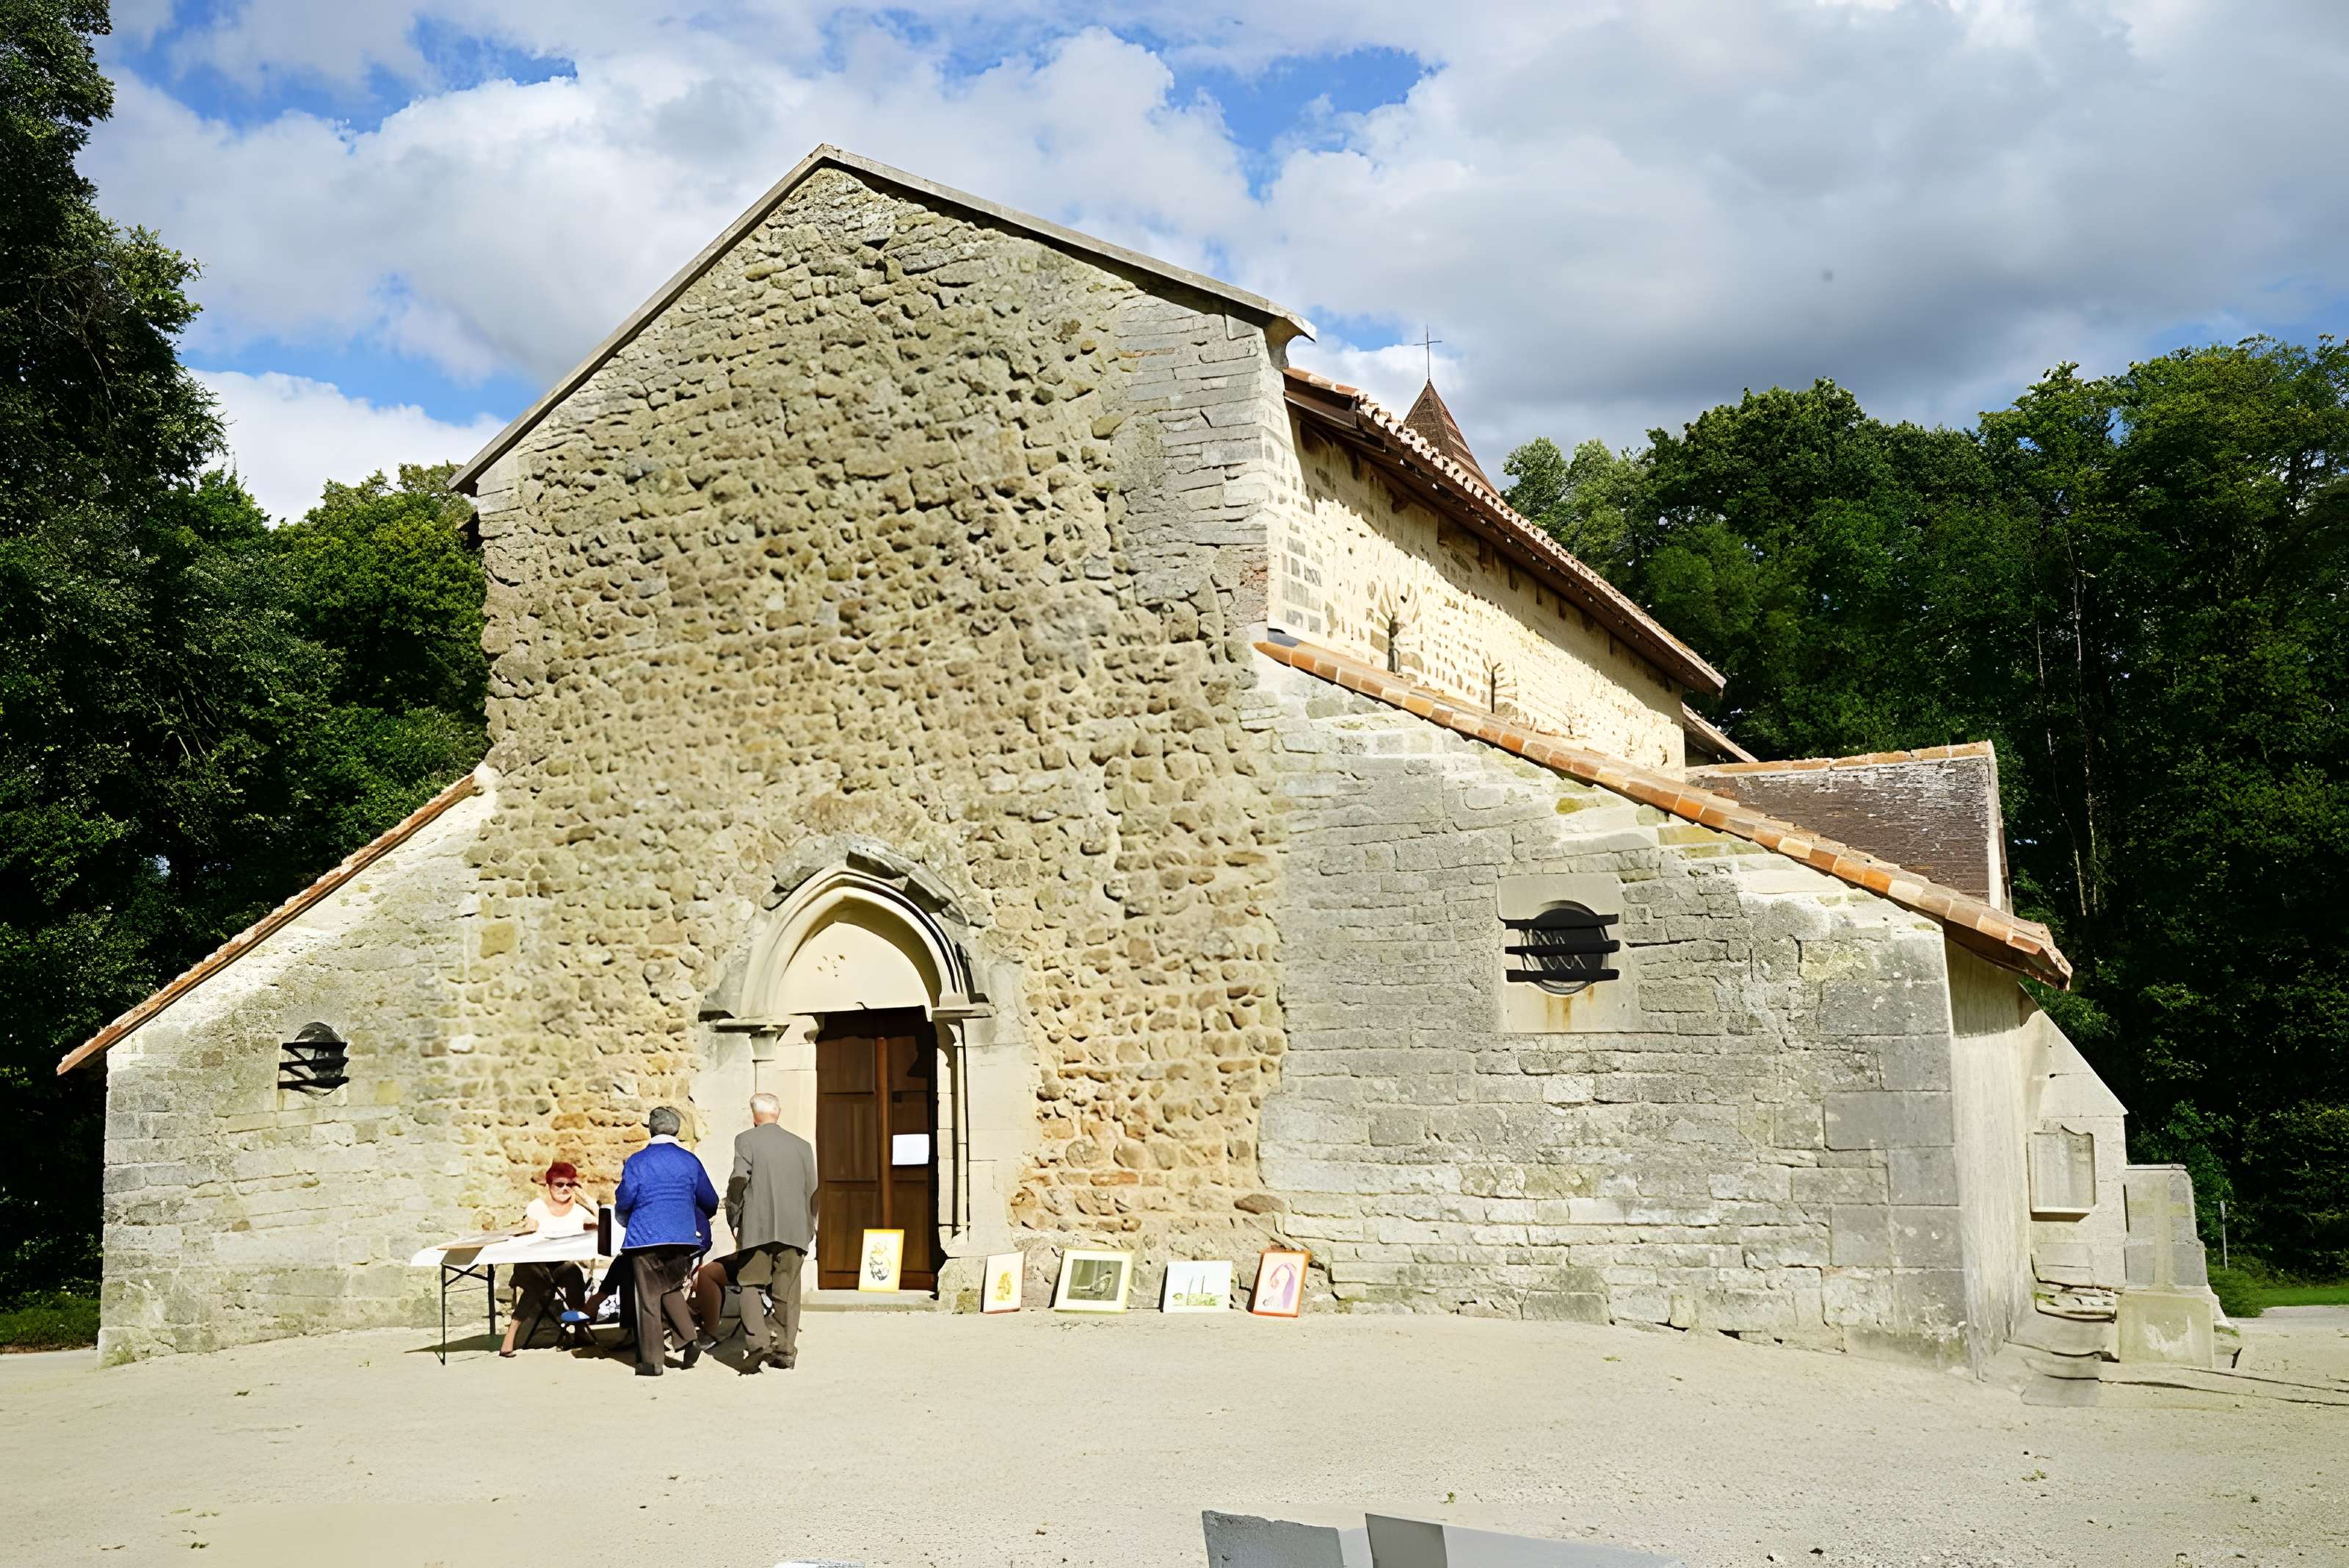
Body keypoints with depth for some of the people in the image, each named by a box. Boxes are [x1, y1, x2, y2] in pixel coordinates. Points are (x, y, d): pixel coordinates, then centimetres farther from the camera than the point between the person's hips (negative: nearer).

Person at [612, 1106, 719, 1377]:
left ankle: (651, 1360, 7)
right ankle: (690, 1338, 3)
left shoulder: (637, 1162, -5)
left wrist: (625, 1219, 18)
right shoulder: (690, 1161, 4)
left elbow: (623, 1201, -6)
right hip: (683, 1237, 3)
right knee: (671, 1288, 21)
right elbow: (710, 1202, 10)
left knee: (649, 1296, 4)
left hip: (646, 1238, -3)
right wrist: (698, 1219, 32)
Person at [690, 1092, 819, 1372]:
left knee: (751, 1285, 2)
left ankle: (759, 1344, -13)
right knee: (786, 1290, 7)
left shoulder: (746, 1140, 1)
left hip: (757, 1227, -3)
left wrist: (733, 1221, 4)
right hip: (794, 1230, 3)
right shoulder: (803, 1146, 13)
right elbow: (812, 1193, 13)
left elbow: (738, 1183, -7)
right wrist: (808, 1233, 18)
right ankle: (785, 1350, 6)